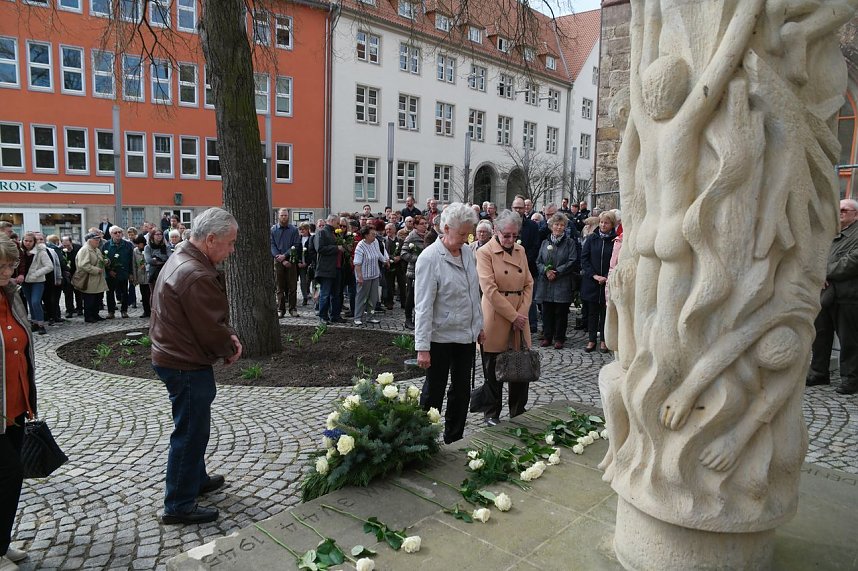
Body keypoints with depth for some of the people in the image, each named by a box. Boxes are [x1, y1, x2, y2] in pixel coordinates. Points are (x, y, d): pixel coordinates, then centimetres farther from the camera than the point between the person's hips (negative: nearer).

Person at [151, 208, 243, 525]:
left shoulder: (182, 258, 7)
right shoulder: (197, 276, -28)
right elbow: (211, 329, -24)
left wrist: (228, 336, 0)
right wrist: (230, 349, -5)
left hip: (174, 356, 11)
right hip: (186, 364, -11)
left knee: (194, 426, 25)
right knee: (191, 431, 2)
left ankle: (197, 479, 43)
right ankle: (179, 506, 15)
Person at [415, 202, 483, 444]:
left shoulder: (468, 252, 4)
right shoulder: (429, 258, -17)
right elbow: (423, 306, -20)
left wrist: (479, 325, 15)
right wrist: (422, 347, -21)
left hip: (466, 335, 7)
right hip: (441, 338, -7)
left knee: (462, 391, 15)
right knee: (434, 392, 6)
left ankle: (454, 441, 30)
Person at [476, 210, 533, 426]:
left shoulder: (521, 251, 11)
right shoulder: (485, 252, -8)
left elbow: (528, 284, 9)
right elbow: (490, 290, -15)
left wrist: (522, 313, -5)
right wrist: (513, 316, -15)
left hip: (520, 318, 5)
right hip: (496, 321, -5)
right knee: (493, 371, 7)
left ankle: (518, 412, 26)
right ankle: (492, 414, 22)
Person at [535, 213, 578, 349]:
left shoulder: (570, 242, 3)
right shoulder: (545, 243, 12)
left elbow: (572, 262, -6)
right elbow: (538, 262, 8)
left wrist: (557, 272, -14)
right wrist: (546, 271, -12)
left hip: (563, 285, -3)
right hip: (546, 284, 3)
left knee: (561, 312, 2)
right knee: (547, 312, 6)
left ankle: (559, 338, 11)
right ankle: (547, 337, 16)